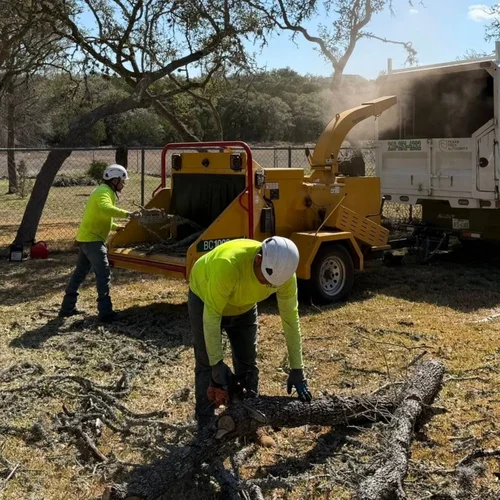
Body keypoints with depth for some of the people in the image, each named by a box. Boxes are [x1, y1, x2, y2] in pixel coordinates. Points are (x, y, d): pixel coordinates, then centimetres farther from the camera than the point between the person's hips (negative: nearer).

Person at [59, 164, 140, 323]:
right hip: (92, 240, -11)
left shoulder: (103, 191, 18)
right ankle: (106, 313, -7)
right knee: (103, 275, -8)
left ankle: (67, 308, 26)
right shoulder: (104, 192, -15)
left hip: (86, 238, 11)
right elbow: (105, 209, -38)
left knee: (79, 273, 17)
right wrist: (127, 214, -42)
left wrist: (116, 227, 23)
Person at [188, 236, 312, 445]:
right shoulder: (228, 264, -46)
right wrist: (217, 364, -34)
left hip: (244, 306, 4)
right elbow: (212, 316, -37)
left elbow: (290, 318, -19)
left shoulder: (283, 271, -30)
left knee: (248, 363, 4)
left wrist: (297, 369, -16)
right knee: (207, 365, -5)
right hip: (205, 299, -4)